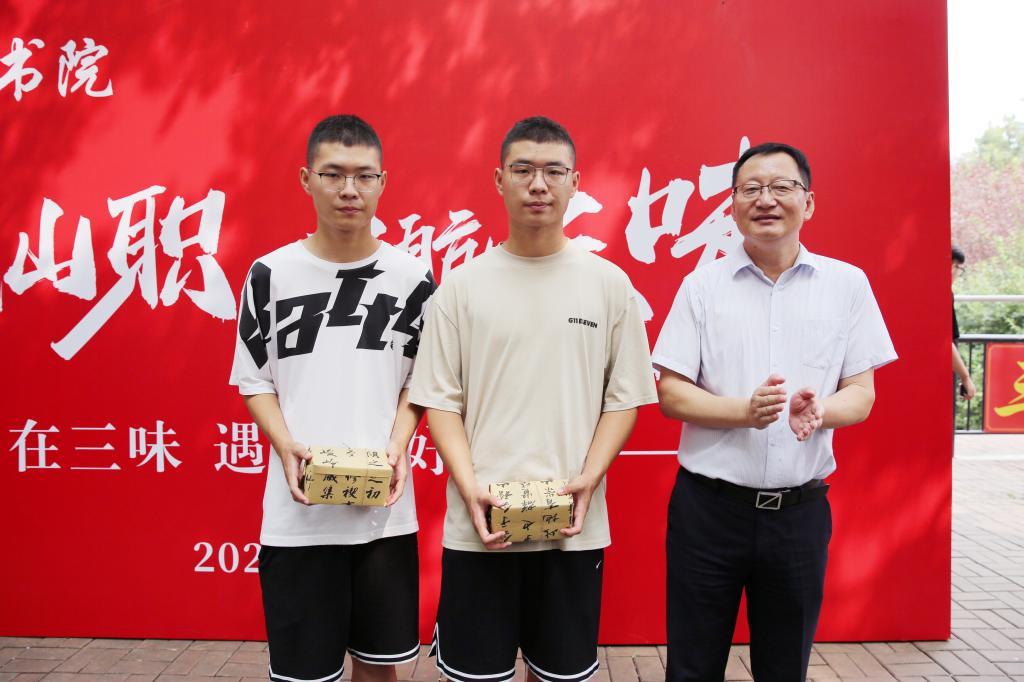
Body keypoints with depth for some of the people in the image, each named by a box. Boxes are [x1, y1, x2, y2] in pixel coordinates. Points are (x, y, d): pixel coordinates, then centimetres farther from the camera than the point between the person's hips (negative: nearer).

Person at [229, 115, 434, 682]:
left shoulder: (411, 278, 1)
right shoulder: (271, 274, -1)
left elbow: (415, 380, 7)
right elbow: (255, 381, 5)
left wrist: (398, 446, -9)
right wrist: (288, 449, -11)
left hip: (385, 508, 1)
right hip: (297, 512, -1)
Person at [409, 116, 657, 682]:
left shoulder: (609, 283, 2)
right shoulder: (462, 285, 1)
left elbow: (624, 397, 3)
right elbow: (440, 400, 1)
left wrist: (589, 476, -10)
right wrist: (470, 487, -12)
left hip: (575, 526, 1)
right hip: (479, 527, 0)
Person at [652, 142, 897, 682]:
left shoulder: (847, 284, 3)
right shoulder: (702, 285, 0)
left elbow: (861, 394, 4)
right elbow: (671, 394, -3)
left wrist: (821, 410, -19)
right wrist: (745, 410, -20)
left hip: (801, 510, 2)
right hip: (709, 505, -1)